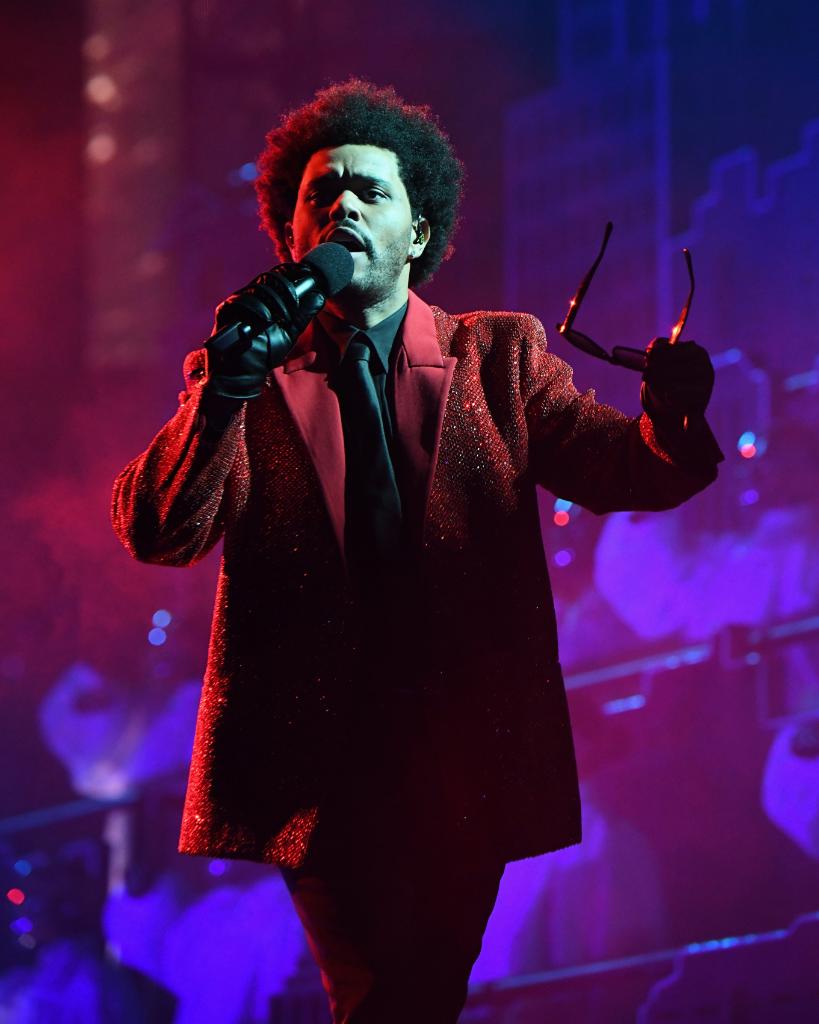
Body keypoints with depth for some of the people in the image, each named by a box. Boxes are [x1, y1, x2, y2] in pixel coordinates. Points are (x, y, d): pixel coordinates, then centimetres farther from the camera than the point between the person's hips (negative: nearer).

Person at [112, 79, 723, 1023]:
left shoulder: (500, 354, 11)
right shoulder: (243, 381, 6)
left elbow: (611, 469, -3)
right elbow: (157, 534, -7)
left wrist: (670, 423, -27)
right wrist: (225, 388, -23)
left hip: (465, 759, 2)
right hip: (316, 759, -2)